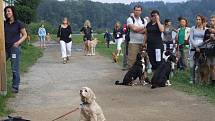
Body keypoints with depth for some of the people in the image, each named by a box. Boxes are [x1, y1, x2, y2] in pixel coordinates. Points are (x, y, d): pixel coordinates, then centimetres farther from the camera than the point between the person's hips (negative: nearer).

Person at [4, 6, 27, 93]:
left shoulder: (18, 23, -2)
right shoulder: (4, 23, 9)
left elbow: (25, 35, 1)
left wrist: (18, 42, -13)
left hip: (14, 48, -4)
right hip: (5, 47, 4)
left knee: (15, 69, 0)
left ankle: (15, 87, 11)